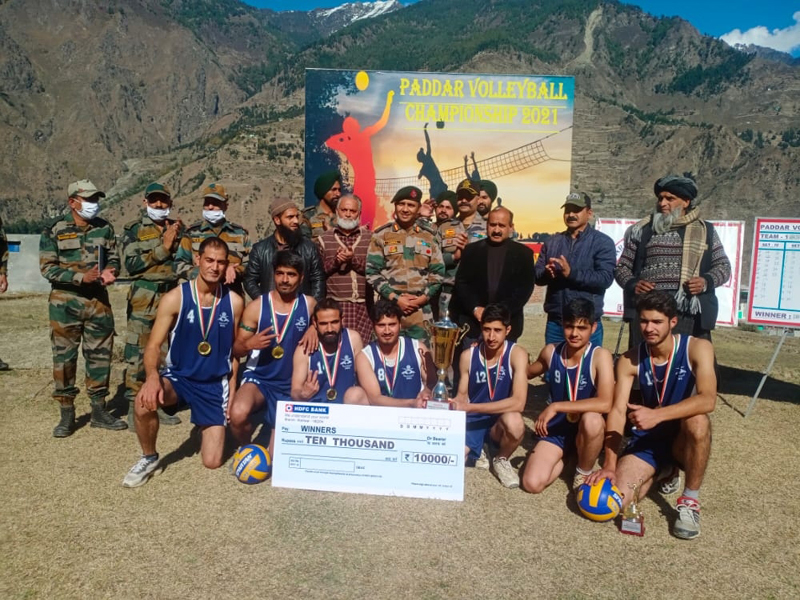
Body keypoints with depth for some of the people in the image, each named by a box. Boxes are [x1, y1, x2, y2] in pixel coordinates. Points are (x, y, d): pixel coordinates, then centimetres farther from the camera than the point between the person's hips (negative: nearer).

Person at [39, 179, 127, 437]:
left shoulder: (105, 228, 6)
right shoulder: (54, 231, -4)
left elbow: (113, 258, 12)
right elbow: (48, 268, -7)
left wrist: (110, 272, -10)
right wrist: (81, 277, -19)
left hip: (99, 300, 3)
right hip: (65, 302, -3)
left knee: (100, 355, 7)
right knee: (64, 356, 3)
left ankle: (99, 410, 18)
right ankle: (67, 413, 15)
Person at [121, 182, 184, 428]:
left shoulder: (178, 228, 12)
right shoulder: (134, 230, 1)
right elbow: (130, 263, -11)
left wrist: (177, 239, -6)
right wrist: (163, 248, -13)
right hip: (144, 299, -4)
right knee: (137, 354, -3)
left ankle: (160, 404, 23)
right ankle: (134, 407, 6)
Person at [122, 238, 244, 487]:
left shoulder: (234, 302, -6)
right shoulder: (175, 298, -11)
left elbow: (235, 351, 4)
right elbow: (153, 345, -12)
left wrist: (232, 392, 1)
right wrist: (152, 376, -32)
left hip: (216, 384, 1)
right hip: (179, 378, -1)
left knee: (212, 462, -2)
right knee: (145, 401, -35)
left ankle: (211, 427, 35)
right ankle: (149, 458, -4)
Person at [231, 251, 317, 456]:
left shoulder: (309, 304, -3)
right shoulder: (256, 306, -6)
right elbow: (236, 350, -1)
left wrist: (315, 327, -9)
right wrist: (249, 344, -25)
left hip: (292, 384, 2)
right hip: (258, 377, -1)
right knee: (238, 414, -31)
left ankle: (271, 460, 41)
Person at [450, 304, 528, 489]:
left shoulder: (517, 354, -15)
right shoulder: (468, 355, -5)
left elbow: (518, 402, -25)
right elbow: (462, 396, 5)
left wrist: (470, 407, -27)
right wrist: (455, 405, -20)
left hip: (499, 423, -2)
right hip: (471, 422, 2)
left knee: (514, 422, -37)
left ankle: (501, 459, -2)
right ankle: (476, 452, 14)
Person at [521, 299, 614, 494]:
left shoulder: (600, 356, -19)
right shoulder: (550, 351, -6)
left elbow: (605, 403, -33)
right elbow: (528, 373, 17)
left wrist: (556, 406, -32)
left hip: (586, 429, -2)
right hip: (556, 427, 3)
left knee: (591, 420, -39)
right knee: (532, 484, -17)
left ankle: (584, 473, -6)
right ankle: (564, 458, 17)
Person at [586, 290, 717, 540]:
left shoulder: (697, 348, -16)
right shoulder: (629, 360, -9)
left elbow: (708, 400, -31)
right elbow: (617, 411, -16)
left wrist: (657, 415, -43)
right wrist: (609, 465, -25)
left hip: (684, 438, -2)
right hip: (647, 438, 2)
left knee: (697, 420, -37)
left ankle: (690, 500, -14)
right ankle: (664, 471, 16)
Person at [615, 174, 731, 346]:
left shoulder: (705, 231, 11)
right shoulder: (641, 229, 10)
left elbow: (723, 266, 15)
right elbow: (622, 266, 12)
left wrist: (707, 281, -6)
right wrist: (632, 284, -8)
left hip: (690, 314, 0)